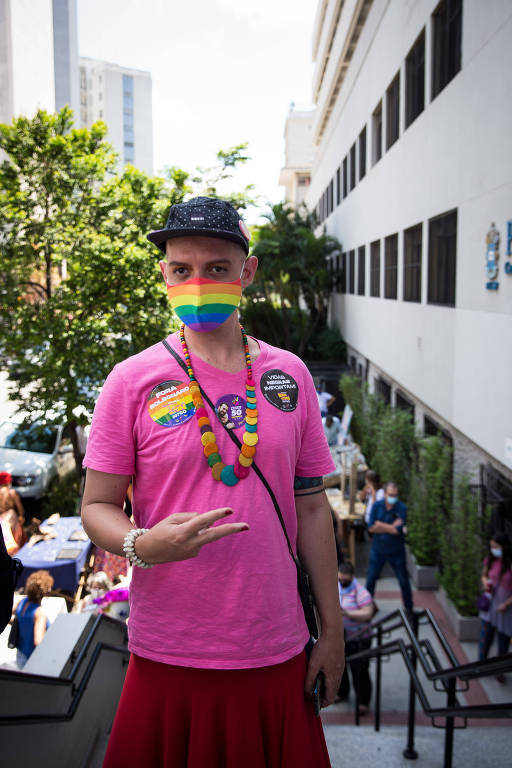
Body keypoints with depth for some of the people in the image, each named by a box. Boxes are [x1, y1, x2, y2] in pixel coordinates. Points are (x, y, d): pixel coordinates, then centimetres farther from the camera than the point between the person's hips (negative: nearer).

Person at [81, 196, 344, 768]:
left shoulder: (289, 375, 2)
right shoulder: (133, 380, -6)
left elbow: (310, 506, 6)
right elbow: (96, 508, -3)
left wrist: (332, 628, 7)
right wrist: (142, 544, -25)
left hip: (276, 650, 3)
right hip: (168, 654, -2)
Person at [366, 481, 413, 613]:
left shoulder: (401, 508, -12)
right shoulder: (376, 506, -5)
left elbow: (398, 530, -23)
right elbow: (371, 528, -12)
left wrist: (380, 524, -16)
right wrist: (391, 527, -17)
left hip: (396, 551, -2)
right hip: (378, 549, 2)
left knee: (404, 581, 8)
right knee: (371, 579, 10)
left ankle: (409, 608, 25)